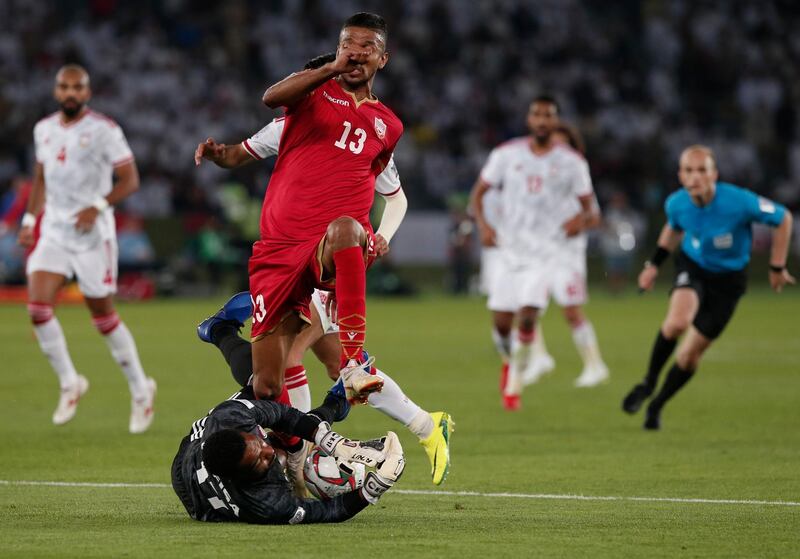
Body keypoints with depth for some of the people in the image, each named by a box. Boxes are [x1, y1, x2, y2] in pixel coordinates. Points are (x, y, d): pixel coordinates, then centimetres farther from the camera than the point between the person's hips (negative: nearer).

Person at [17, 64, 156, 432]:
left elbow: (129, 180, -10)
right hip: (54, 232, 5)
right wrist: (30, 219, 15)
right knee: (38, 307, -12)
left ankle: (140, 390, 19)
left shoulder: (104, 130, -9)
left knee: (103, 315, 1)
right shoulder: (44, 129, 9)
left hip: (93, 234, -5)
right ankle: (69, 384, 5)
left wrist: (98, 207, -23)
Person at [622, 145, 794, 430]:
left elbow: (783, 219, -14)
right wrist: (654, 264, 9)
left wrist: (777, 267, -8)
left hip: (727, 279, -1)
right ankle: (649, 382, -6)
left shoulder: (739, 202, -29)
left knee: (691, 353, 1)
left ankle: (656, 406, 25)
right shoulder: (676, 204, -17)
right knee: (677, 321, -31)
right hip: (692, 266, 1)